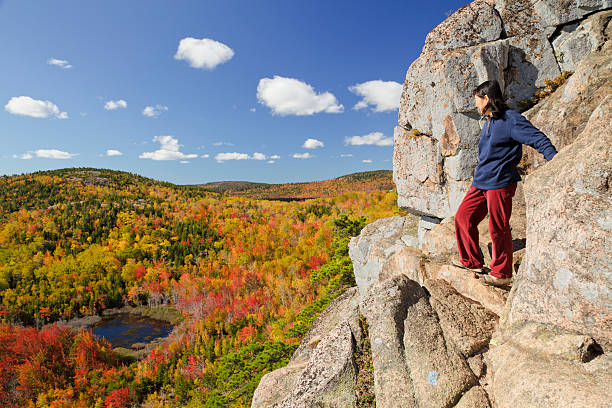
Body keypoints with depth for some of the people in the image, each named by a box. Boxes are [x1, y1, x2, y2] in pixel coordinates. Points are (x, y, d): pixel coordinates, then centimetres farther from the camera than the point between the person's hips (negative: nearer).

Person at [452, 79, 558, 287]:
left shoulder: (511, 119, -10)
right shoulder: (488, 121, 17)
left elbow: (539, 139, -16)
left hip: (500, 183, -9)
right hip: (480, 182, 9)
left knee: (498, 228, -3)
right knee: (463, 217, 8)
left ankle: (502, 273, 12)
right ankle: (472, 261, 21)